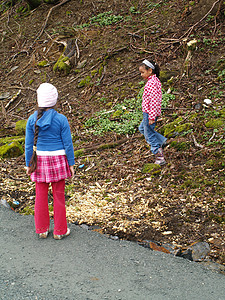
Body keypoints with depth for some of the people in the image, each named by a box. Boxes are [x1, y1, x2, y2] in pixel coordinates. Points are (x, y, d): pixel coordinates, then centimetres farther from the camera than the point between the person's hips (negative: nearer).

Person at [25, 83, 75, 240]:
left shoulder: (32, 119, -6)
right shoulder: (61, 119, -12)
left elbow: (29, 144, -1)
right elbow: (67, 143, -8)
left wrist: (28, 164, 9)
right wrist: (71, 163, 1)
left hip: (39, 160, 2)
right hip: (57, 159, -2)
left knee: (41, 195, 14)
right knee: (59, 196, 10)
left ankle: (42, 229, 25)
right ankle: (60, 230, 20)